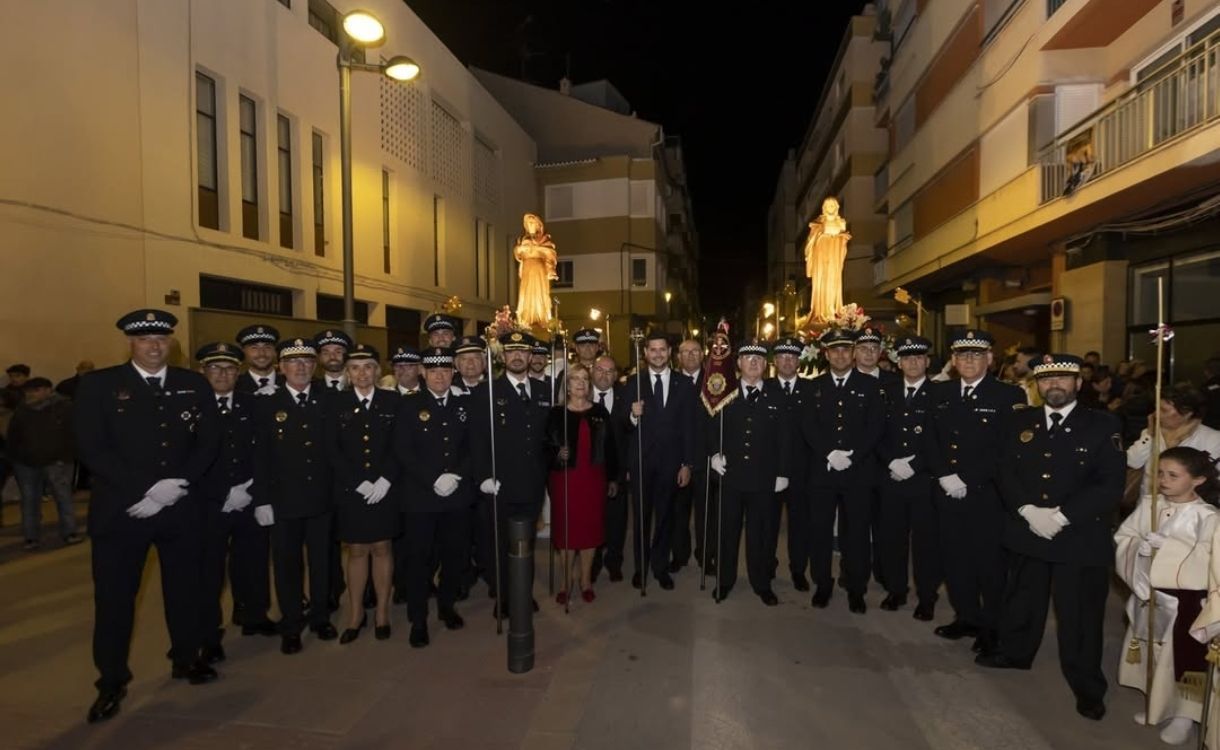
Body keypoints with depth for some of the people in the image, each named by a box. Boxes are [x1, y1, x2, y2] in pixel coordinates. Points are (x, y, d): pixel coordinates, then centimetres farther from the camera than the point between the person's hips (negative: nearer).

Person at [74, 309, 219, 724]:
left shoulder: (194, 385, 4)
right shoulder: (98, 385, -2)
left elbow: (207, 443, 2)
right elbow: (92, 449, -10)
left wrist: (177, 485, -12)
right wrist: (146, 490, -17)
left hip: (181, 508, 2)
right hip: (120, 509, -2)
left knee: (184, 587, 14)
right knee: (114, 596, 7)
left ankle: (186, 658, 33)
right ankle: (112, 681, 25)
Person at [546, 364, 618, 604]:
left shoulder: (600, 412, 4)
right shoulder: (557, 413, -1)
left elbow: (610, 446, 6)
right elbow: (546, 445, 0)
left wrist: (612, 478, 6)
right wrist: (557, 453, -22)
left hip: (593, 478, 2)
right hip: (564, 478, -1)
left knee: (590, 528, 8)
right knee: (565, 529, 5)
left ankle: (586, 580, 24)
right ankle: (566, 581, 20)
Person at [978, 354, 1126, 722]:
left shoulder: (1103, 425, -5)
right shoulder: (1019, 422, 5)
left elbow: (1111, 485, -11)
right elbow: (1005, 471, 2)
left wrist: (1061, 515, -19)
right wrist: (1028, 510, -13)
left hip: (1080, 537, -3)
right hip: (1026, 529, 3)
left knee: (1080, 613, 7)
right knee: (1022, 598, 19)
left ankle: (1087, 686, 26)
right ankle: (1014, 651, 40)